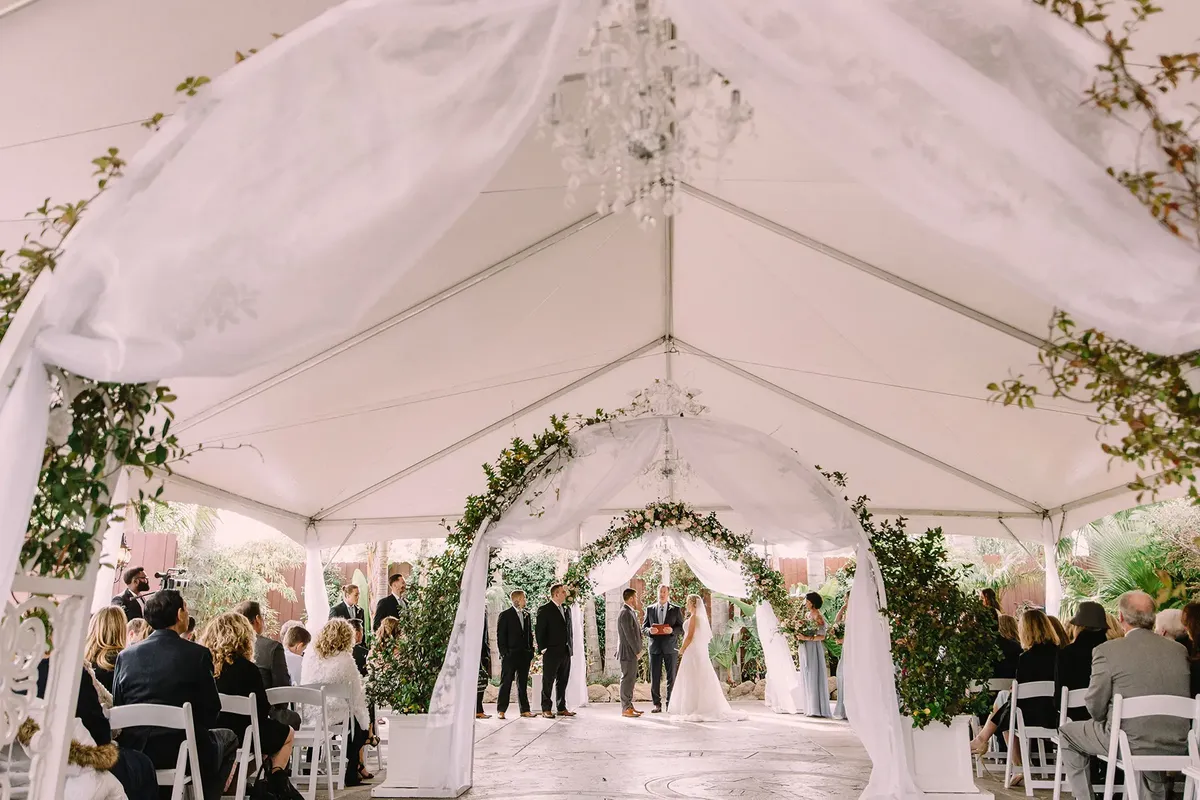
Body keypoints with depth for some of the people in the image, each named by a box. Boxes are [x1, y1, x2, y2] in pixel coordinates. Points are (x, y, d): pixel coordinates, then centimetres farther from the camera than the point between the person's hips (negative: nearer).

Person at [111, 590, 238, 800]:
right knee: (227, 738, 26)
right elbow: (211, 710, -3)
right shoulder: (198, 654, -9)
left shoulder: (125, 656, 1)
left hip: (134, 751, 5)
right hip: (181, 751, -4)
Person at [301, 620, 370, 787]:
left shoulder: (309, 657, 1)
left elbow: (303, 686, 14)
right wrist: (364, 721, 10)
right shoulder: (345, 659, -11)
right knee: (360, 724, 22)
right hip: (333, 716, -5)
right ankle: (351, 773, 24)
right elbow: (357, 694, -4)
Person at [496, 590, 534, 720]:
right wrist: (504, 653, -12)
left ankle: (524, 709, 13)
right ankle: (501, 710, 3)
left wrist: (531, 653, 10)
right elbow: (500, 636, -6)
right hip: (510, 655, -5)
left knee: (523, 683, 9)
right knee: (506, 683, -2)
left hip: (524, 655, 5)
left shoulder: (526, 614, 14)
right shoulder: (505, 615, -3)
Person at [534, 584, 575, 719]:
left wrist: (570, 647, 13)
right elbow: (540, 631, -9)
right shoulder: (544, 610, -6)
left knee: (562, 682, 11)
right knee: (548, 682, -1)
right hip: (552, 652, -7)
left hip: (565, 652, 7)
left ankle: (562, 708, 17)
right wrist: (543, 649, -13)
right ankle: (546, 709, 4)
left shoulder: (567, 610, 16)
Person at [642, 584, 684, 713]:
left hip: (670, 647, -1)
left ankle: (671, 704, 9)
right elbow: (644, 626, 10)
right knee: (655, 677, 1)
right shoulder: (650, 609, 10)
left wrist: (672, 630, -17)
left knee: (671, 677, 2)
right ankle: (657, 704, 8)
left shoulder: (676, 609, 5)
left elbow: (682, 628, 3)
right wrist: (649, 630, -12)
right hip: (655, 647, 1)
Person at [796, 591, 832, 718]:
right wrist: (798, 635, 3)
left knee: (815, 676, -5)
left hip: (814, 649, -8)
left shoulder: (818, 617, -12)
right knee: (807, 678, 9)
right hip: (805, 649, 8)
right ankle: (811, 708, 15)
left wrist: (806, 638, -24)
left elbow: (822, 636, -18)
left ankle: (819, 709, -1)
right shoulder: (807, 614, 12)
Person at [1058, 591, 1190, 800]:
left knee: (1066, 733, 18)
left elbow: (1096, 707, -8)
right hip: (1176, 746, 5)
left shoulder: (1107, 650, -13)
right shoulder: (1179, 650, 1)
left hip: (1131, 742, -5)